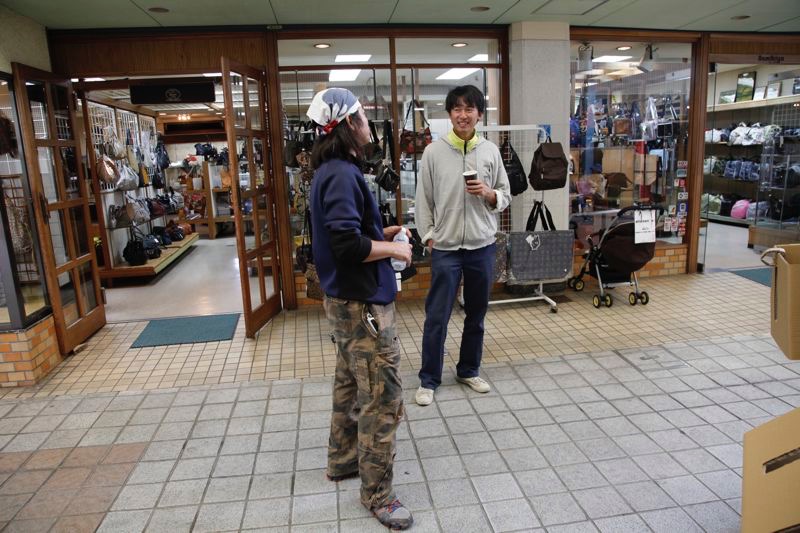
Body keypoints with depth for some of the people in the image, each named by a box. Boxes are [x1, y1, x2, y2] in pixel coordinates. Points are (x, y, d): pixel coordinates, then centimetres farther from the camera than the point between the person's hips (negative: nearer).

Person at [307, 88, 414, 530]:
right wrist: (393, 249, -14)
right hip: (363, 303, -11)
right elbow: (348, 245, -28)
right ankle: (377, 493, 14)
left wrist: (382, 234, 10)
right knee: (382, 398, 0)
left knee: (350, 386, 22)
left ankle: (343, 461, 39)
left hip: (346, 299, 11)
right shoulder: (342, 174, -21)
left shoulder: (331, 170, 11)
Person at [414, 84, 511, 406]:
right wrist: (428, 236, -4)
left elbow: (505, 197, 9)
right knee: (437, 317, 2)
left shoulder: (491, 151, 3)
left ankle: (469, 371, 33)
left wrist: (488, 193, -11)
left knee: (477, 314, 14)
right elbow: (423, 200, 0)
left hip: (482, 245, 3)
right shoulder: (434, 151, -3)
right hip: (445, 247, -3)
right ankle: (429, 380, 17)